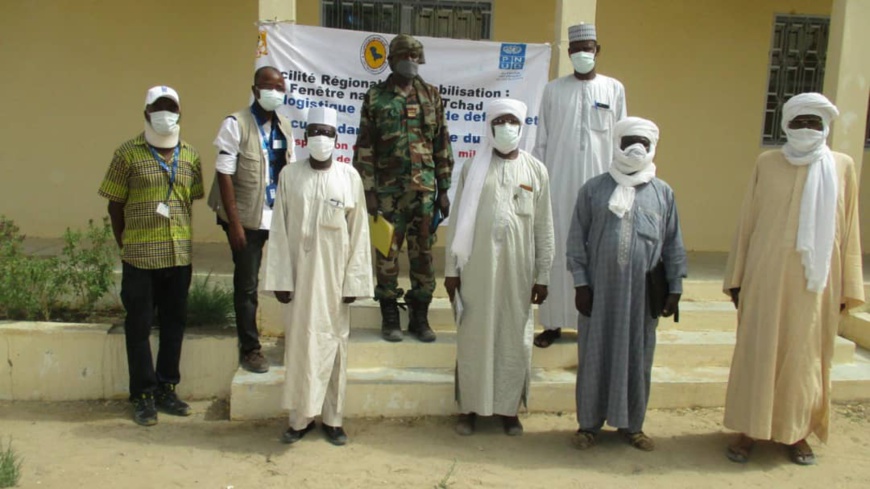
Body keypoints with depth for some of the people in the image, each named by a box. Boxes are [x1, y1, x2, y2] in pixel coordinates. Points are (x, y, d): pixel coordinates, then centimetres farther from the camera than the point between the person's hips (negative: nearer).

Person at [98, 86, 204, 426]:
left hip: (179, 255, 4)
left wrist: (179, 234, 8)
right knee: (139, 325, 5)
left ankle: (166, 388, 25)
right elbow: (115, 206, 1)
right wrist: (126, 245, 3)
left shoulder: (190, 155, 7)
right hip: (140, 257, -3)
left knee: (174, 322, 11)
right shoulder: (128, 154, -3)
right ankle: (143, 394, 17)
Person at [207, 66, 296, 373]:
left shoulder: (284, 126, 8)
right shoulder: (236, 124, -8)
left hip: (280, 216, 5)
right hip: (248, 218, -5)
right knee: (247, 285, 5)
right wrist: (234, 222, -15)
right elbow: (224, 175, -11)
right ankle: (249, 349, 18)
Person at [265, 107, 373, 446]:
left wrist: (354, 280, -5)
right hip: (299, 273, 1)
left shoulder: (349, 176, -2)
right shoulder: (289, 175, 0)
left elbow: (359, 231, -2)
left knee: (333, 343, 7)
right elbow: (279, 230, -1)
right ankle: (301, 416, 20)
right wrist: (280, 278, -6)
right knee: (299, 343, 7)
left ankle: (332, 417, 19)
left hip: (334, 275, 0)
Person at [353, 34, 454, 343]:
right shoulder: (376, 97, 2)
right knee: (388, 253, 4)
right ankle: (390, 318, 16)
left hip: (425, 189, 2)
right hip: (388, 190, -2)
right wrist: (368, 190, -5)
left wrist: (444, 189, 5)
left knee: (423, 253, 6)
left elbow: (442, 145, 9)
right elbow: (364, 147, 1)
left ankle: (420, 317, 18)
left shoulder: (431, 96, 9)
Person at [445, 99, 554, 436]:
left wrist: (543, 275, 1)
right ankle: (470, 407, 22)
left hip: (518, 268, 1)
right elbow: (458, 221, 3)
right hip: (477, 267, 0)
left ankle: (508, 408, 24)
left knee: (515, 338, 8)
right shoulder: (473, 168, 2)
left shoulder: (536, 170, 3)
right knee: (474, 337, 7)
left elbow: (544, 227, 3)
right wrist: (451, 269, 0)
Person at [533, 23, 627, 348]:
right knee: (557, 252, 2)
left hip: (599, 183, 0)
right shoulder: (553, 90, 4)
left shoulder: (614, 89, 6)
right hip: (559, 182, 0)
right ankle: (553, 322, 10)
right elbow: (541, 142, 5)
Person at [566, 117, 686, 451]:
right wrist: (580, 283, -5)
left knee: (637, 358, 10)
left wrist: (675, 288, 4)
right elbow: (577, 239, 0)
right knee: (594, 356, 7)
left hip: (644, 293, 2)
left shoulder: (663, 192, 6)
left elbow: (673, 244, 8)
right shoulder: (594, 189, 0)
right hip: (600, 290, -1)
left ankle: (631, 423, 27)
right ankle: (589, 423, 21)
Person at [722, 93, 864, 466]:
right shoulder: (767, 163, 2)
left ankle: (797, 432, 24)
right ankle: (749, 430, 16)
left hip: (815, 281, 1)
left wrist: (847, 287, 4)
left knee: (805, 355, 9)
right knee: (757, 351, 4)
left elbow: (848, 229, 6)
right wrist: (736, 278, 2)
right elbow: (747, 222, 4)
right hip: (767, 276, 0)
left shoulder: (842, 166, 4)